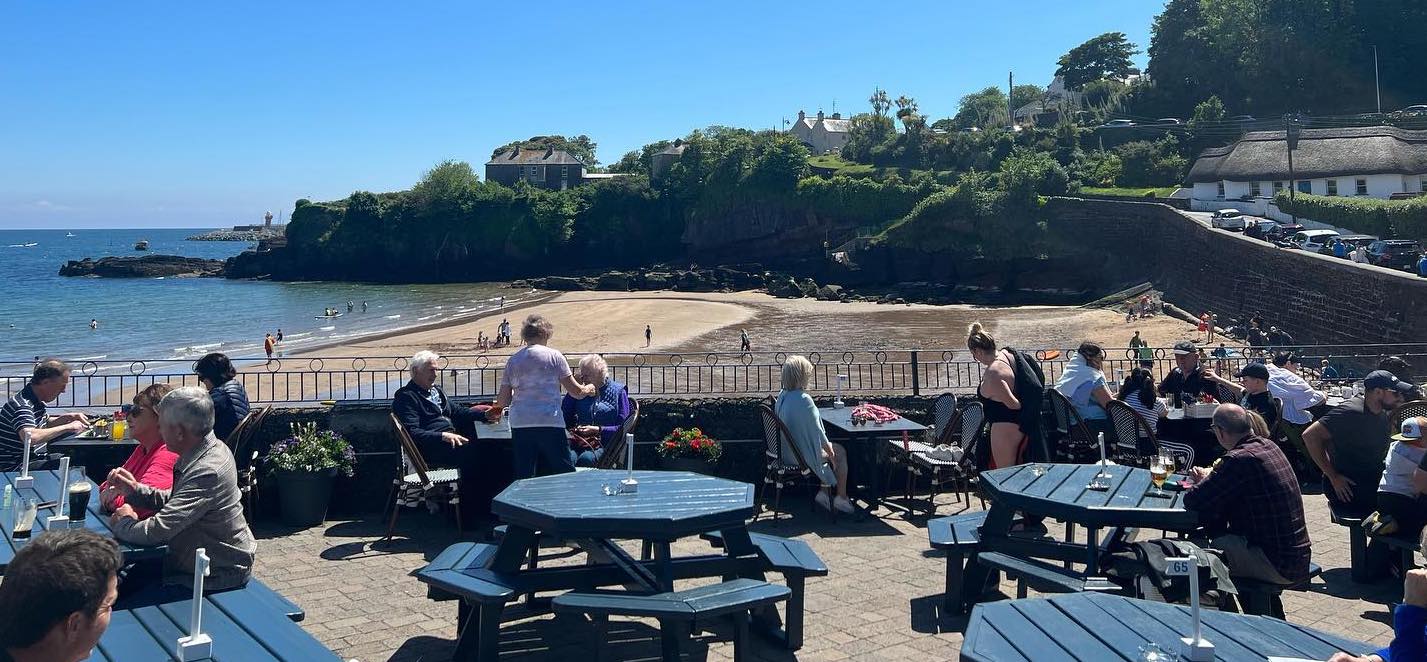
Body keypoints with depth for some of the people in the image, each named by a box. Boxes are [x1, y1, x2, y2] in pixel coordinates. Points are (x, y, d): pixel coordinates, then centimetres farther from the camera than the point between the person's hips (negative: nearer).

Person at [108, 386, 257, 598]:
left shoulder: (207, 472, -30)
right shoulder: (211, 449, 3)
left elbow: (156, 531, -28)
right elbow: (172, 500, 19)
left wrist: (122, 523, -7)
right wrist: (134, 490, 3)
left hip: (215, 579, -10)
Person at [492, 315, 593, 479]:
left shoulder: (513, 360, 10)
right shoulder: (554, 356, 0)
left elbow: (503, 401, 10)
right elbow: (576, 392, 2)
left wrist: (497, 406, 32)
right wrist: (588, 389, 23)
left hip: (519, 424, 4)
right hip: (550, 423, -4)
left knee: (522, 477, 6)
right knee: (565, 473, 5)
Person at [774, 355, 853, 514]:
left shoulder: (782, 395, 1)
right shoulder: (803, 400, -26)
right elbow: (817, 431, -18)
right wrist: (830, 450, -1)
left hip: (787, 452, 9)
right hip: (803, 455, -9)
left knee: (836, 449, 24)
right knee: (840, 452, 13)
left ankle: (823, 493, 24)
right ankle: (841, 498, 21)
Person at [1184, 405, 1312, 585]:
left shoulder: (1238, 460, -22)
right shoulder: (1269, 446, 6)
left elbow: (1193, 501, -20)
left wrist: (1204, 481, 1)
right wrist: (1212, 477, 9)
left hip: (1279, 566, -9)